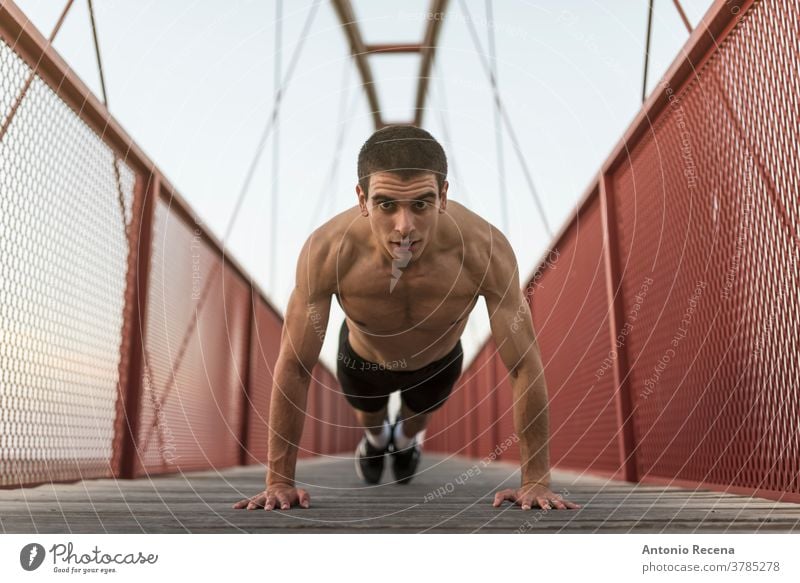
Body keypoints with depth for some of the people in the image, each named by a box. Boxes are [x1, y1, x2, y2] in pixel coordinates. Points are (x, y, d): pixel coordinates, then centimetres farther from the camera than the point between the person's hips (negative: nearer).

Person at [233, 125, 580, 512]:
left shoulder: (485, 250, -41)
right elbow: (294, 367, -32)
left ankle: (405, 438, 71)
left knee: (419, 415, 34)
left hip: (439, 361, 1)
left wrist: (536, 481, -30)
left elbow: (525, 367, -32)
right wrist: (278, 481, -28)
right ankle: (375, 437, 71)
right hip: (362, 359, 0)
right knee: (368, 416, 34)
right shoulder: (328, 251, -41)